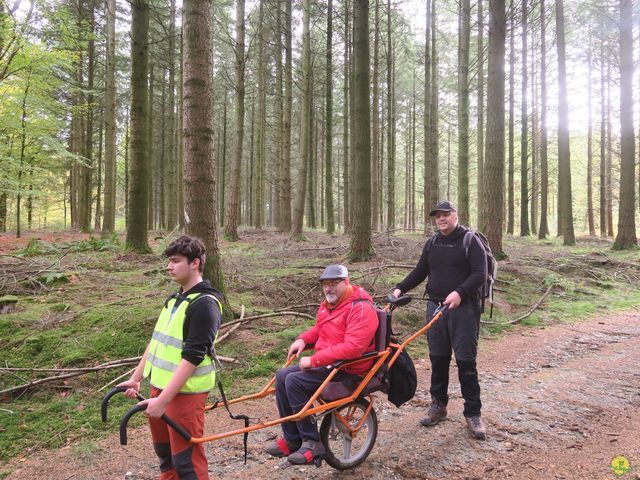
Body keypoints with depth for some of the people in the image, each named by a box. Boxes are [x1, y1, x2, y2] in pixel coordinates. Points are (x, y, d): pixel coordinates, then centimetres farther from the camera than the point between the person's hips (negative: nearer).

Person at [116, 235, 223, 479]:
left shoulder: (204, 303, -19)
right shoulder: (174, 298, 10)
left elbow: (192, 358, -24)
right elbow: (156, 342, 17)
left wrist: (162, 400, -24)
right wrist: (135, 378, 18)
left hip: (185, 392, -9)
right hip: (159, 386, 9)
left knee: (185, 459, 2)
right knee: (164, 450, 23)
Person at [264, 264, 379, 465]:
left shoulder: (361, 308, -19)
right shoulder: (328, 304, 11)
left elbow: (352, 348, -29)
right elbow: (319, 329, 28)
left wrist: (314, 360, -26)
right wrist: (302, 339, 6)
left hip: (348, 371, -9)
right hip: (326, 363, 10)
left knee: (294, 381, -21)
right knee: (282, 376, -2)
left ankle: (312, 442, -10)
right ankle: (291, 439, 7)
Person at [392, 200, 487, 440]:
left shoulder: (470, 241, -3)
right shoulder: (432, 243, 14)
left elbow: (479, 274, -12)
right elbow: (420, 271, 18)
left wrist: (460, 293, -27)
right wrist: (400, 288, 4)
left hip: (463, 308, -5)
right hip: (435, 306, 5)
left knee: (466, 361, -1)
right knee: (438, 359, 11)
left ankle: (473, 413, 10)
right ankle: (438, 405, 25)